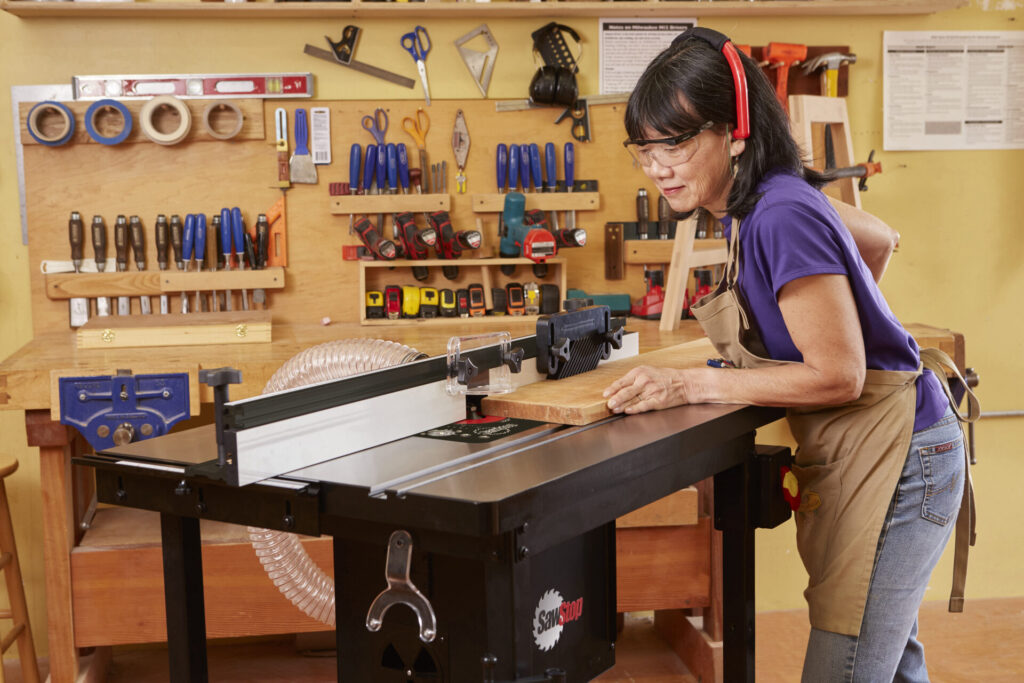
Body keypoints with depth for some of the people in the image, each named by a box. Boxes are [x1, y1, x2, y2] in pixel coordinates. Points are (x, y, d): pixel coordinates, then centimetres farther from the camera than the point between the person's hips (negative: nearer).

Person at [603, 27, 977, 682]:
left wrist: (693, 384, -23)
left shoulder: (782, 218, -23)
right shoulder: (769, 200, 7)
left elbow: (839, 376, -23)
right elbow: (879, 239, 23)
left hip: (896, 459, -10)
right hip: (866, 455, 10)